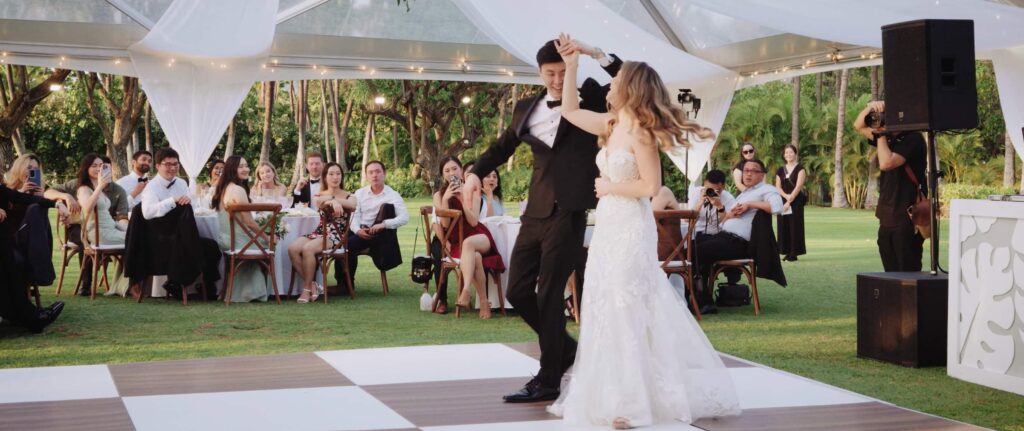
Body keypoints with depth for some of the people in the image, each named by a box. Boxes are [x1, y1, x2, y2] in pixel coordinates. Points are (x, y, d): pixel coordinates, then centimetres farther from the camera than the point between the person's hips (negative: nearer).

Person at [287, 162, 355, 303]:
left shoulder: (349, 196, 11)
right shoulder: (318, 196, 18)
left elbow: (353, 204, -15)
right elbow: (319, 204, -7)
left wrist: (331, 199, -11)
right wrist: (333, 201, -26)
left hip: (336, 235, -4)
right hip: (319, 232, 4)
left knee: (307, 249, -33)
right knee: (292, 248, -26)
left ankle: (307, 288, -19)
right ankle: (313, 285, -15)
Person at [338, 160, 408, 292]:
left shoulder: (392, 195, 2)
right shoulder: (360, 193, 14)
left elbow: (404, 218, -11)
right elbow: (354, 216, 5)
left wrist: (383, 224, -24)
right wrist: (358, 230, -16)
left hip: (379, 234, -1)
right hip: (359, 232, 1)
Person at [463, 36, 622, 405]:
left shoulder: (590, 98, 1)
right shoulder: (526, 108, 13)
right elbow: (503, 146, 26)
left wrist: (597, 54, -18)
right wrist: (476, 172, 12)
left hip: (569, 212, -6)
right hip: (535, 212, 6)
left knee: (549, 294, -4)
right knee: (517, 291, 7)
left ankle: (548, 380, 7)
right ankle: (565, 348, 28)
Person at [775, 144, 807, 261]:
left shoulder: (800, 168, 0)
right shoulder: (780, 171, 13)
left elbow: (798, 186, -9)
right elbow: (778, 187, 6)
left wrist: (790, 200, -16)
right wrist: (786, 196, -13)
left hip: (796, 202, -5)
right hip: (783, 202, 5)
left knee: (795, 226, -6)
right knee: (784, 227, 2)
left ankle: (794, 253, -5)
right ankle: (787, 252, 8)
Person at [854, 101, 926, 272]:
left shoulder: (913, 139, -12)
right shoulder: (889, 138, 12)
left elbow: (886, 163, -24)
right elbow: (858, 126, 20)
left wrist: (881, 134, -12)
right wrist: (870, 107, 2)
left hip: (907, 220, -8)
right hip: (887, 219, 8)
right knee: (891, 275, 12)